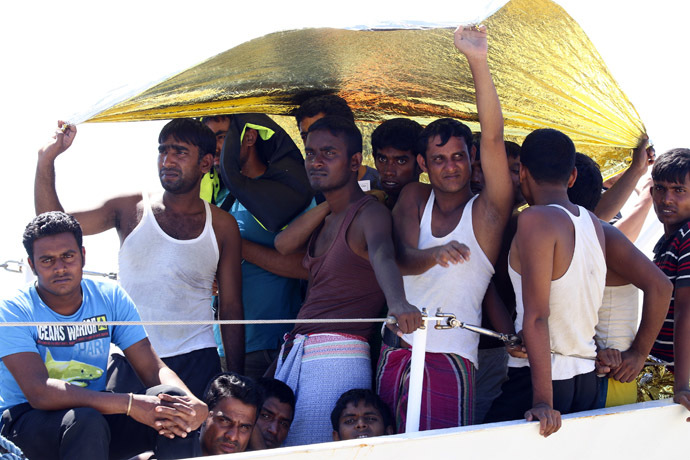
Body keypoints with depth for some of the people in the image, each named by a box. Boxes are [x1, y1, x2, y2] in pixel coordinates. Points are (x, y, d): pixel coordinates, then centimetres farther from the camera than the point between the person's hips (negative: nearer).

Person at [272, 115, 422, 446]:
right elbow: (283, 245, 5)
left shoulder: (370, 213, -8)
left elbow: (382, 255, -30)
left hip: (337, 357, -8)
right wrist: (329, 203, 5)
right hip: (294, 355, 8)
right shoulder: (325, 218, 20)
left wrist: (398, 303, -49)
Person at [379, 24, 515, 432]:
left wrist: (478, 62, -22)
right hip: (393, 354, 4)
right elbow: (402, 259, -4)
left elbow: (493, 138, -14)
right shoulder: (414, 198, 12)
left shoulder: (487, 211, -1)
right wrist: (433, 255, -29)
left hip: (449, 362, -4)